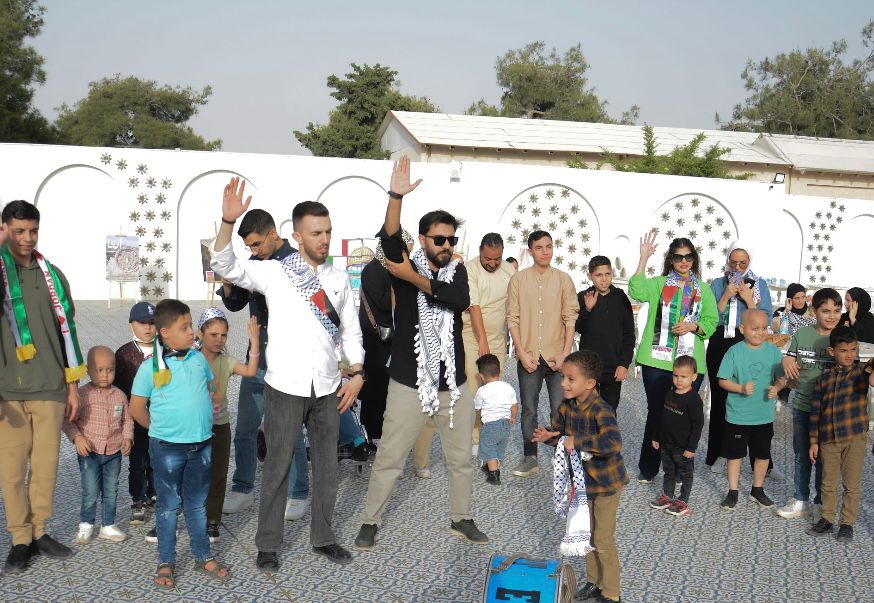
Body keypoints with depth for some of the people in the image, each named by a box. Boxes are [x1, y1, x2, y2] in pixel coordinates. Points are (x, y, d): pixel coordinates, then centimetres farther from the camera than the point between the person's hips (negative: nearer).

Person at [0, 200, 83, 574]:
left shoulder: (52, 275, 9)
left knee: (46, 465, 5)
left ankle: (39, 532, 20)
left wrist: (73, 384, 11)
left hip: (50, 388, 2)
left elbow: (67, 329, 12)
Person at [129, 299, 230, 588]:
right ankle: (166, 561, 20)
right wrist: (160, 429, 4)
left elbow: (211, 388, 17)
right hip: (167, 448, -3)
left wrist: (202, 421, 9)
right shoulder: (151, 366, -11)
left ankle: (203, 556, 26)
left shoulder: (198, 358, 1)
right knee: (168, 505, 8)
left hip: (201, 445, 4)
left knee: (197, 503, 15)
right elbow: (137, 408, -4)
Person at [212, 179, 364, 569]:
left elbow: (351, 331, 12)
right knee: (277, 467, 5)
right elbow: (225, 266, -18)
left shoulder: (338, 279, 7)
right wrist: (228, 221, -33)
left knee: (326, 465, 13)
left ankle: (323, 537, 29)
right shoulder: (274, 273, -5)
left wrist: (356, 374, 2)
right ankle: (268, 544, 20)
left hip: (328, 387, 4)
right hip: (286, 386, -4)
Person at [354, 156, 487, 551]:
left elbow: (460, 300, -18)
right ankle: (370, 522, 20)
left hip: (453, 384, 4)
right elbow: (389, 238, -25)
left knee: (461, 459, 14)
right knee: (389, 459, 4)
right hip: (409, 384, -3)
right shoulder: (405, 265, -4)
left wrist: (411, 278, -20)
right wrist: (396, 196, -39)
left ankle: (461, 519, 33)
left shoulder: (456, 270, 5)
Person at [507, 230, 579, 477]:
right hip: (529, 357, 1)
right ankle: (530, 459, 17)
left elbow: (571, 318, 1)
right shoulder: (518, 280, 3)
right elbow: (513, 318, 1)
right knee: (528, 410, 7)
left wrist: (565, 354, -7)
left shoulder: (563, 279, 3)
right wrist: (522, 353, -6)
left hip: (556, 357, -1)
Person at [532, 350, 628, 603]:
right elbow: (558, 431, 7)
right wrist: (546, 435, -15)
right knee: (587, 534, 21)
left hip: (606, 481, -7)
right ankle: (594, 582, 39)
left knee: (603, 539, 3)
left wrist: (577, 442, -44)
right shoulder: (566, 406, -8)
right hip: (583, 479, 7)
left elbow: (613, 442, -44)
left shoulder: (600, 410, -30)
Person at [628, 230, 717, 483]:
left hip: (690, 363, 1)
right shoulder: (659, 283, 5)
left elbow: (711, 322, 9)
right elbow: (636, 291, -15)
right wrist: (643, 259, -17)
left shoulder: (703, 290, 11)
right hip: (657, 360, -1)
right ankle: (648, 468, 18)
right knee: (656, 413, 5)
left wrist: (693, 325, -11)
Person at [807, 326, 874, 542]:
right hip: (828, 439, 2)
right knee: (828, 483, 14)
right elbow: (815, 411, 5)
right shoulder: (824, 378, 2)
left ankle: (847, 523, 21)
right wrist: (814, 442, 5)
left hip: (855, 437, -2)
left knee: (852, 484, 7)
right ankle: (826, 519, 28)